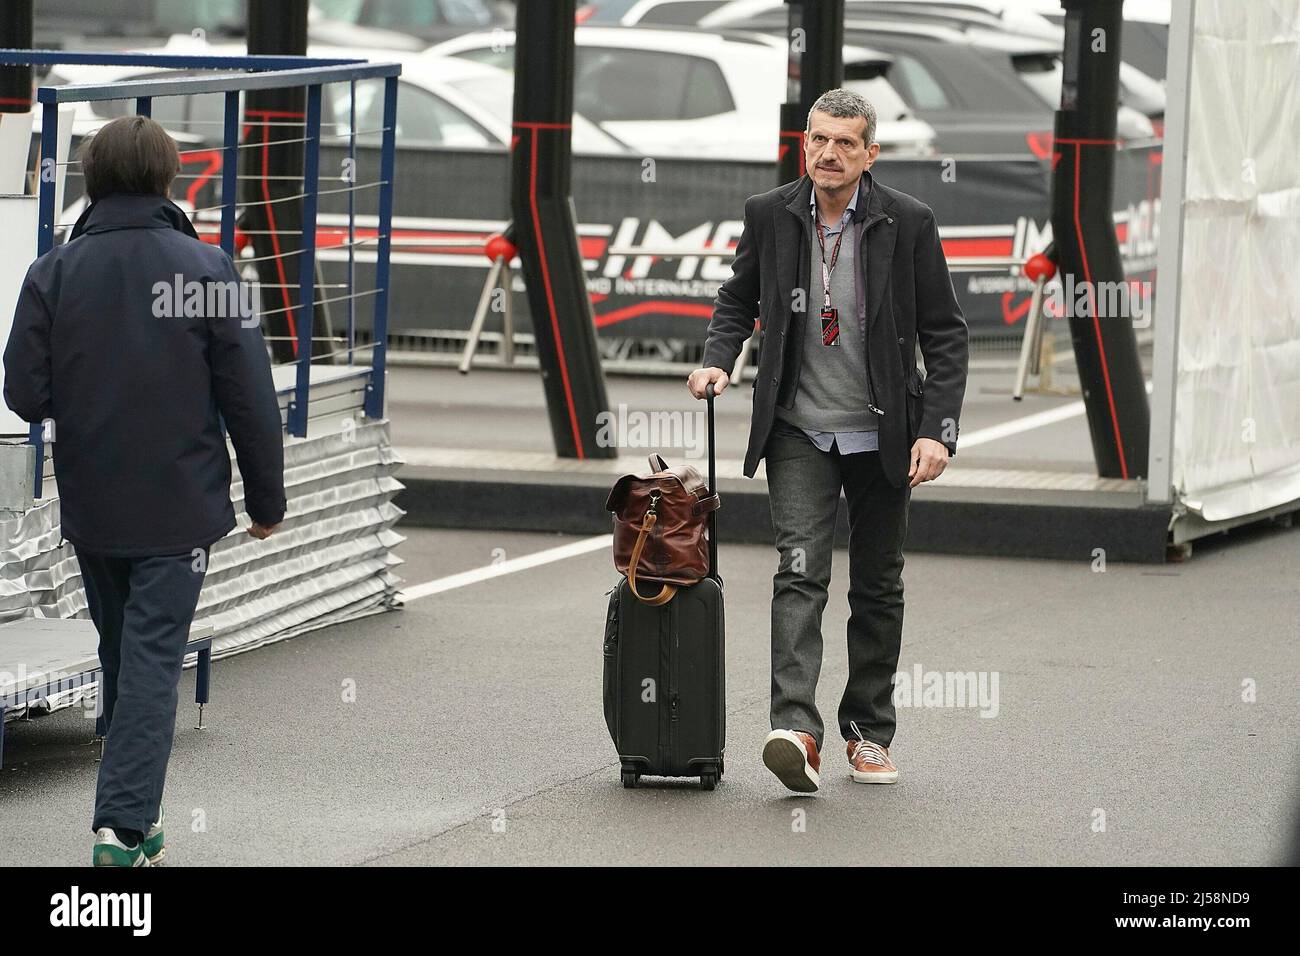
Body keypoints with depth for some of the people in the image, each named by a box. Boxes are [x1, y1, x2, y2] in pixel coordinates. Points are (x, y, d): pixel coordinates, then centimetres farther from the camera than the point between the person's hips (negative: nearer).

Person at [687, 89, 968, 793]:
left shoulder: (907, 223, -7)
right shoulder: (769, 216, -2)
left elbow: (945, 334, -3)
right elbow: (738, 298, 16)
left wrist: (938, 430, -12)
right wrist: (719, 359, -2)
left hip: (882, 436, 0)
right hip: (799, 431, 0)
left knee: (877, 589, 10)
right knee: (799, 571, -16)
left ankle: (868, 732, 23)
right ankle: (796, 730, -28)